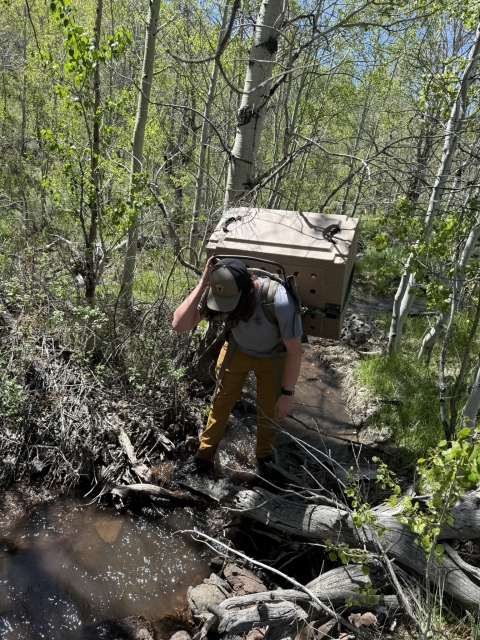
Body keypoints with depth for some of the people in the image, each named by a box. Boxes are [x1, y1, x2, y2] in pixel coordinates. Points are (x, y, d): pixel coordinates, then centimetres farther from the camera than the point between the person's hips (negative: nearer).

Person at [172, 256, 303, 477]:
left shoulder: (280, 302, -41)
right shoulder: (216, 291, -31)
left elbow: (294, 350, -27)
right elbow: (179, 325, -36)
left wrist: (287, 393, -19)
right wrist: (202, 283, -43)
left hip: (272, 357, -2)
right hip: (237, 350, 3)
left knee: (268, 411, 10)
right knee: (220, 403, 12)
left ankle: (264, 458, 40)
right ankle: (203, 457, 33)